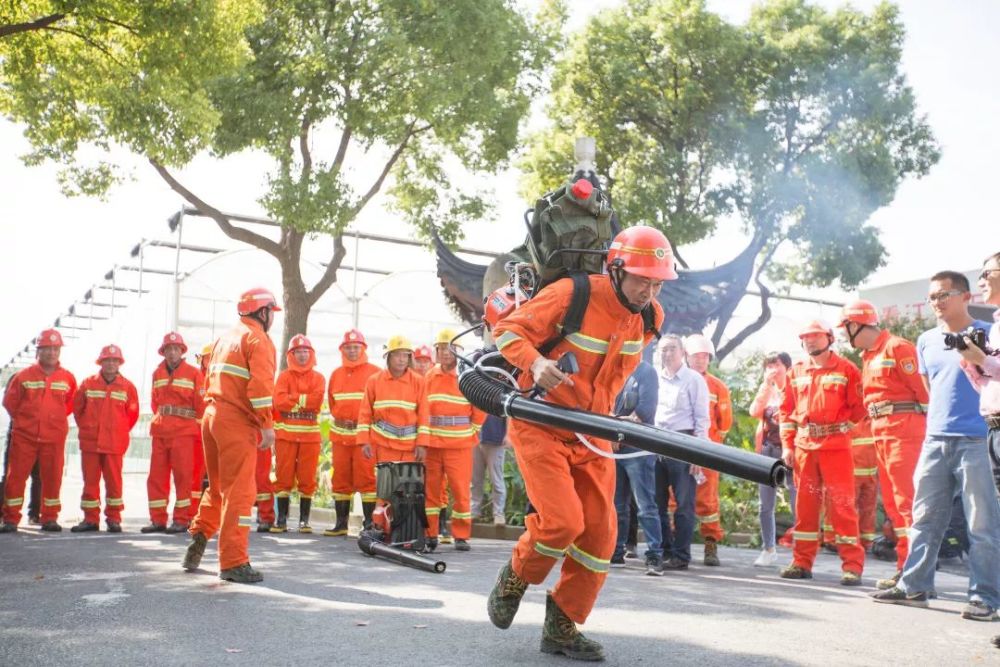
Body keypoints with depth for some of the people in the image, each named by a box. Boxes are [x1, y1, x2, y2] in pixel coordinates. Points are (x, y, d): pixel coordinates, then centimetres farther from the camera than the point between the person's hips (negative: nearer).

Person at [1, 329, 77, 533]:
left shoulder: (68, 378, 3)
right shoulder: (23, 376, -1)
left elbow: (71, 402, 17)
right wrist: (23, 419, 12)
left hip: (54, 437, 1)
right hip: (24, 435, -1)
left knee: (52, 477, 4)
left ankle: (49, 518, 14)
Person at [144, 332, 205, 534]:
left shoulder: (193, 373, 0)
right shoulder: (157, 374, 14)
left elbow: (201, 403, -2)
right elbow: (154, 400, 22)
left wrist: (197, 426, -1)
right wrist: (160, 419, 14)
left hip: (184, 432, -5)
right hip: (160, 432, 5)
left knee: (183, 475, -3)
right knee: (156, 475, 3)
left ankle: (182, 520, 3)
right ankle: (158, 520, 10)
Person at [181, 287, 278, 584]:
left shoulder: (226, 337, 21)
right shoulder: (258, 339, -5)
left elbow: (212, 379, 20)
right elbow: (260, 384, -18)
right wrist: (267, 424, -15)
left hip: (212, 415, 8)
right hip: (238, 423, -8)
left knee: (218, 487, 22)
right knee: (239, 492, -5)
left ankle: (199, 539, 23)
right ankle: (233, 563, -3)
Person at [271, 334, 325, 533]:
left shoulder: (318, 378, 9)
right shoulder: (284, 376, 7)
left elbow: (317, 400, -10)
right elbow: (279, 401, -8)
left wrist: (293, 399, -8)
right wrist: (304, 399, -10)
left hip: (310, 435, 0)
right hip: (286, 434, 0)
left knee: (307, 479, 2)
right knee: (284, 477, 1)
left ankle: (304, 520, 8)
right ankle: (281, 519, 7)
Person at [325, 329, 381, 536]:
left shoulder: (375, 373, -2)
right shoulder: (336, 374, 15)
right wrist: (339, 418, 11)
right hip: (340, 435, 5)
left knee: (366, 479, -6)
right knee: (340, 479, 8)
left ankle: (369, 522, -1)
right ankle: (341, 523, 16)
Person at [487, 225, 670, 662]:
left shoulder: (649, 317, 0)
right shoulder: (571, 294, -20)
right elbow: (508, 330, -14)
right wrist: (534, 362, -33)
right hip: (540, 425, -6)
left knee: (599, 535, 2)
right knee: (562, 521, -18)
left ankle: (561, 627, 19)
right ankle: (515, 578, 14)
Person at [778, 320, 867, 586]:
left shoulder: (846, 369, 1)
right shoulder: (796, 372, 13)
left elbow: (858, 407, -1)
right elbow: (786, 411, 13)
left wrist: (839, 426, -7)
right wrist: (787, 445, 7)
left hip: (836, 445, -4)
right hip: (804, 446, 4)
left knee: (842, 503, -4)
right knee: (805, 504, 8)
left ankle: (852, 565, 2)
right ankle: (802, 562, 15)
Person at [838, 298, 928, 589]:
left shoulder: (896, 347, -9)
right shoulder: (868, 355, 20)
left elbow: (922, 389, -14)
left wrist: (927, 428, -16)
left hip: (902, 430, -10)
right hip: (880, 433, 10)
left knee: (905, 499, -9)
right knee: (892, 502, 11)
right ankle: (907, 566, 18)